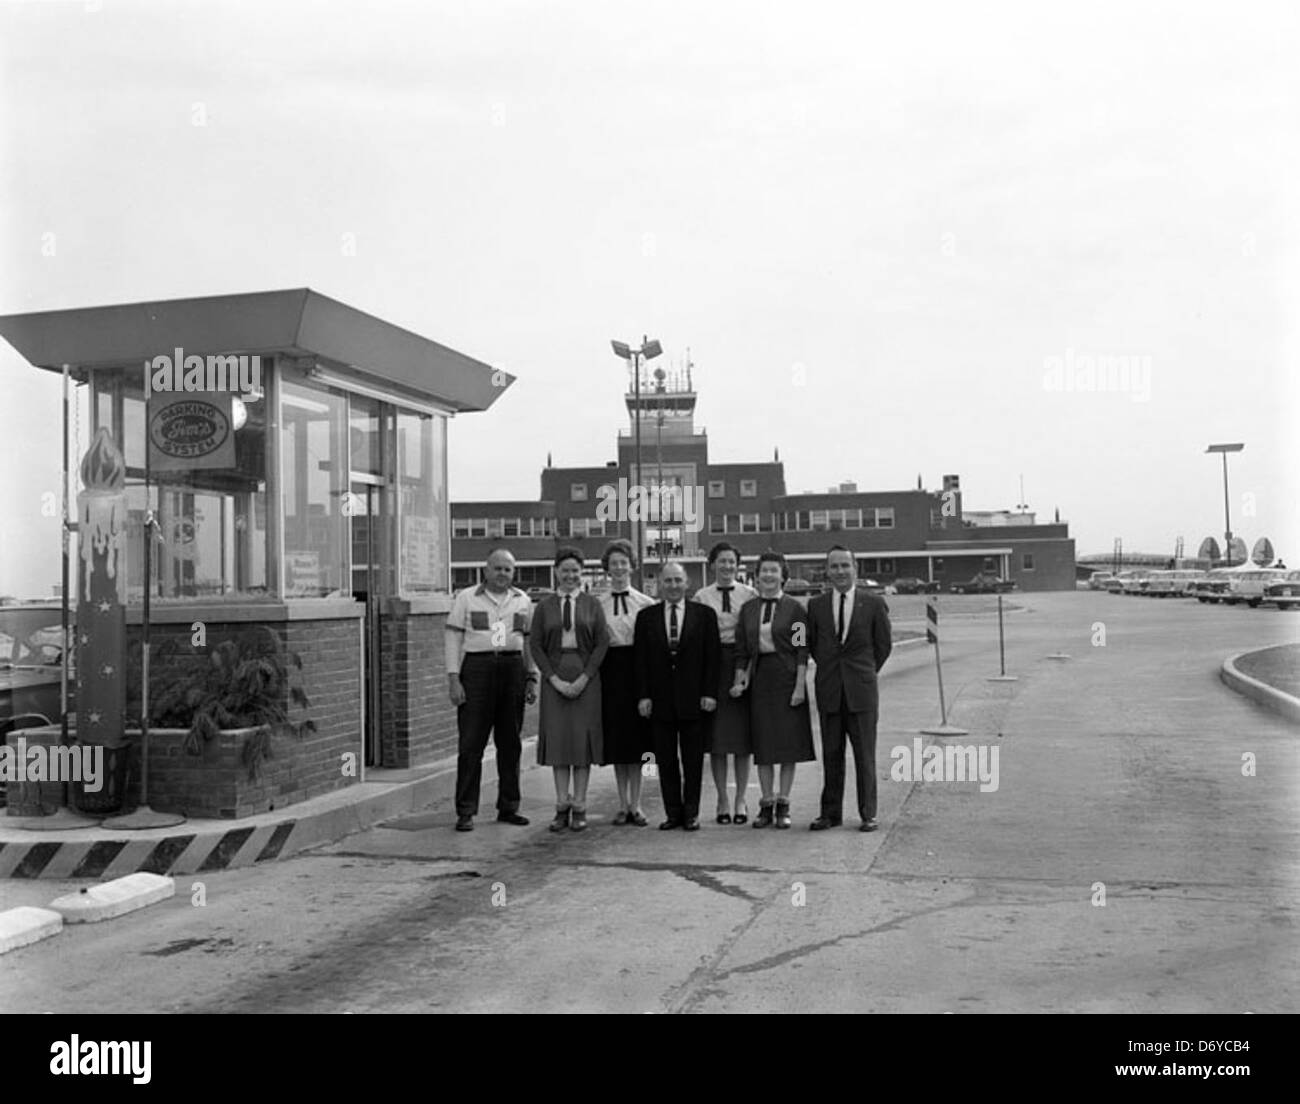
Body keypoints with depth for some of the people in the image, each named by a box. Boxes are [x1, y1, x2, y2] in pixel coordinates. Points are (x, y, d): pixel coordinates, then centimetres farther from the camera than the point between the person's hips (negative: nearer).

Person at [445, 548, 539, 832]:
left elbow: (528, 641, 16)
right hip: (477, 668, -3)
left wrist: (531, 678, 8)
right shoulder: (466, 598, 3)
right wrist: (453, 678, -9)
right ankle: (466, 812, 1)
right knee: (471, 744, -4)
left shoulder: (522, 601, 13)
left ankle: (508, 807, 18)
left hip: (513, 669, 4)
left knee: (510, 743, 8)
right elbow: (452, 638, -1)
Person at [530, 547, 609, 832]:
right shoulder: (544, 606, 6)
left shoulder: (592, 605, 4)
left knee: (583, 737, -1)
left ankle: (579, 807, 5)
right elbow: (535, 645, 2)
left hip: (586, 677, -1)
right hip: (554, 677, 1)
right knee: (557, 736, 1)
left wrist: (583, 678, -10)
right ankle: (562, 806, 6)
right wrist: (555, 679, -8)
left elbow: (602, 643, -1)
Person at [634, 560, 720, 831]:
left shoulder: (704, 614, 3)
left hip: (693, 698, -1)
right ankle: (673, 813, 14)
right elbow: (640, 659, 4)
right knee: (665, 760, 5)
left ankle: (691, 813, 13)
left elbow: (712, 656, 1)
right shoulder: (646, 616, 7)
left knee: (693, 760, 4)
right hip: (660, 699, 2)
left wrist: (709, 693, -6)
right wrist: (643, 695, -3)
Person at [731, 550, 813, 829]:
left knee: (789, 741, 1)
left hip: (786, 675, -3)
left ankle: (783, 805, 9)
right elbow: (741, 649, 10)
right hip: (759, 677, 3)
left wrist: (800, 685, -11)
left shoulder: (794, 608, -2)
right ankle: (766, 804, 13)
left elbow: (802, 649, -5)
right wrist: (739, 680, 1)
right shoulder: (748, 608, 7)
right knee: (762, 743, 5)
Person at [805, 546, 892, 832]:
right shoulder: (816, 605, 4)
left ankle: (868, 814, 12)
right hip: (829, 690, 2)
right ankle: (831, 813, 15)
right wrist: (829, 670, 10)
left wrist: (865, 672, 10)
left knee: (865, 755, 3)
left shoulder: (874, 604, -1)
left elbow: (884, 644, 7)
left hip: (861, 690, -2)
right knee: (831, 755, 7)